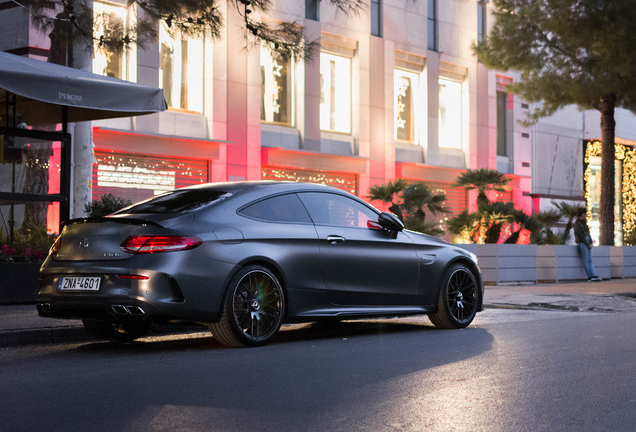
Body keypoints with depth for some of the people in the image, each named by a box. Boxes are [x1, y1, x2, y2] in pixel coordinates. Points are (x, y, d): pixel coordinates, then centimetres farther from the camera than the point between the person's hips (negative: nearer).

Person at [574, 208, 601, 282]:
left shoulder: (584, 223, 16)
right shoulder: (578, 224, -11)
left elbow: (588, 234, 16)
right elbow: (581, 236, -16)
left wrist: (591, 243, 6)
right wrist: (588, 245, -13)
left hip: (587, 243, 9)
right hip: (582, 243, -9)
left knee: (590, 260, 0)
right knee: (585, 261, -5)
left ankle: (593, 276, -6)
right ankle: (590, 277, -4)